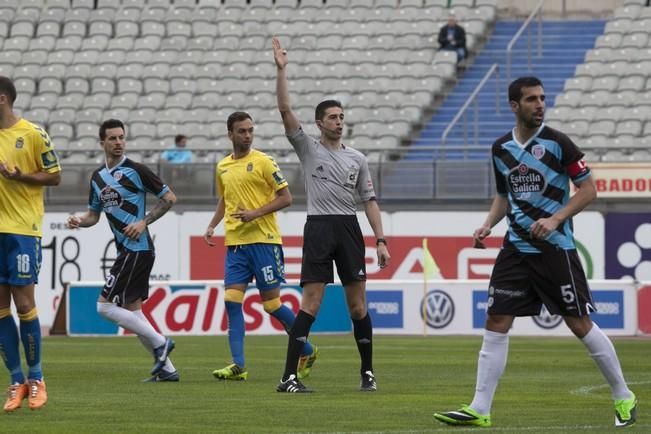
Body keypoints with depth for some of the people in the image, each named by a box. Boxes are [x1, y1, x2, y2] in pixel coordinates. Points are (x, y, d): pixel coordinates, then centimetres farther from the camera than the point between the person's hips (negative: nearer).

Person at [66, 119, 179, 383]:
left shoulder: (135, 170, -9)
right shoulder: (97, 177, 13)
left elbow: (169, 198, -6)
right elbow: (94, 214, 22)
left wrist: (144, 222, -14)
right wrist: (79, 221, 0)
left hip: (137, 249, -8)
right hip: (126, 251, 8)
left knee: (105, 306, -11)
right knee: (131, 309, 8)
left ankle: (159, 343, -4)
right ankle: (166, 368, 12)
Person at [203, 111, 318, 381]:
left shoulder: (263, 162, -5)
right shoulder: (222, 167, 13)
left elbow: (286, 197, -6)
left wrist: (256, 213, -16)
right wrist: (212, 226, 14)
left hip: (263, 240, -5)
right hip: (234, 242, 5)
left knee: (271, 304, -2)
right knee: (232, 300, -7)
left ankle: (307, 352, 17)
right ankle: (238, 366, -7)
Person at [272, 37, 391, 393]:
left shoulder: (357, 159, 13)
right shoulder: (308, 148, 6)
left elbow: (369, 200, 12)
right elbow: (285, 110, -3)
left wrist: (381, 240, 3)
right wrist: (281, 70, -10)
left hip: (349, 229, 3)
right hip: (318, 227, -3)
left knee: (357, 304, 2)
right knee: (310, 304, -9)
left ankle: (368, 372, 12)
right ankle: (289, 376, -9)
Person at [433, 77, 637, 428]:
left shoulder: (557, 143, -7)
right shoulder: (501, 149, 8)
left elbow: (588, 189, -6)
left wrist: (555, 219, -17)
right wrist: (487, 225, 4)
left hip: (555, 248, -5)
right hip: (516, 248, 5)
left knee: (580, 324, -3)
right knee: (495, 323, -2)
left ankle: (623, 398, 11)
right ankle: (479, 409, 0)